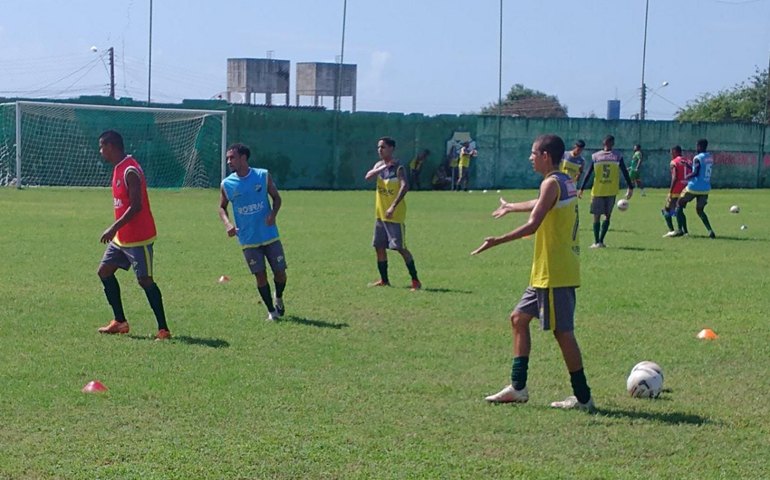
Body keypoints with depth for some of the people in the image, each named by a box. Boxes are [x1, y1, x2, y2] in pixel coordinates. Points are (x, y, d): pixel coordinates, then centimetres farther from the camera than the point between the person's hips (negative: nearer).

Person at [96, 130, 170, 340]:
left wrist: (114, 228, -25)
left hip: (138, 237, -10)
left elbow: (136, 206, -25)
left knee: (145, 280, -8)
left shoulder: (130, 171, -19)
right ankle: (120, 322, 17)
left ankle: (163, 329, -3)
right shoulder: (118, 168, 11)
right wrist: (116, 229, 19)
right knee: (105, 271, 10)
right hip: (121, 237, 10)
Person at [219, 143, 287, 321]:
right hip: (248, 240, 0)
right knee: (260, 275, -1)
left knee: (280, 272, 3)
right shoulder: (226, 184, -3)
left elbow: (276, 198, 6)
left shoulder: (263, 176, -5)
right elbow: (222, 208, 11)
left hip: (270, 235, 0)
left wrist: (273, 214, -13)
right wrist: (227, 223, -9)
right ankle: (271, 311, 14)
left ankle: (278, 299, 34)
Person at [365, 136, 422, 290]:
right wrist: (381, 168, -21)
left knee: (400, 247, -10)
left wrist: (393, 207, -32)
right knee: (379, 246, 10)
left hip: (395, 214, -7)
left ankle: (415, 280, -5)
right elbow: (368, 177, -8)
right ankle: (384, 280, 21)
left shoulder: (398, 167, -12)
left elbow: (405, 186, -25)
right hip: (380, 214, 7)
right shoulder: (379, 165, 9)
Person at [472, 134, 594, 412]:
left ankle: (583, 398, 1)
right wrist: (510, 208, 51)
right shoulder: (566, 182, 14)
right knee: (519, 318, 15)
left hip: (554, 274, -10)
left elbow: (533, 225, -23)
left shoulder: (551, 183, -15)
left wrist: (497, 241, -20)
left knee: (562, 332, -5)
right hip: (547, 273, 10)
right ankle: (518, 387, 17)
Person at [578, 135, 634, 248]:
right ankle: (600, 241, 3)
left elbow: (588, 174, 1)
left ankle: (597, 242, 2)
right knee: (607, 216, 11)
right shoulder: (618, 156, -1)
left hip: (597, 191, 0)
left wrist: (581, 189, 4)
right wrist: (630, 188, 5)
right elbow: (625, 173, -1)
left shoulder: (595, 156, 1)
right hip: (611, 191, 0)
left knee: (596, 216, 7)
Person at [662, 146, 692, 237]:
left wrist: (670, 191, -15)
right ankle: (684, 230, 15)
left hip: (676, 191, -7)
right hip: (686, 190, 7)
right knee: (678, 210, 23)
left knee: (666, 210, 5)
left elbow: (674, 178, -16)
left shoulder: (673, 163, -7)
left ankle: (671, 230, -10)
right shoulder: (688, 162, 14)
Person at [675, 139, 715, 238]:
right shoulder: (710, 158, 10)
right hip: (705, 188, 7)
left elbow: (696, 173, -23)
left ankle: (682, 229, 5)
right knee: (700, 210, 18)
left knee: (679, 205, 11)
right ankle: (710, 230, -3)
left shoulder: (697, 158, -14)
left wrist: (687, 177, -7)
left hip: (694, 187, -7)